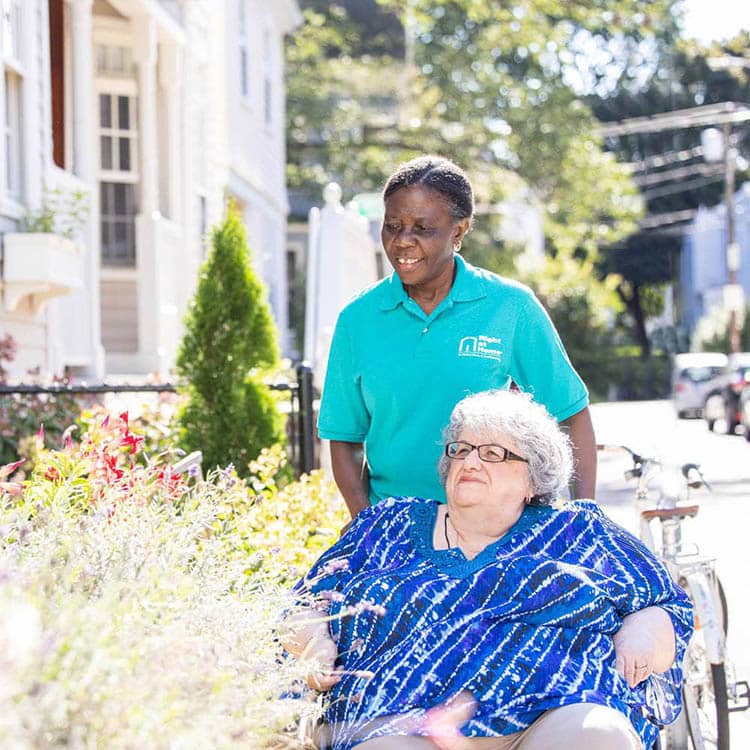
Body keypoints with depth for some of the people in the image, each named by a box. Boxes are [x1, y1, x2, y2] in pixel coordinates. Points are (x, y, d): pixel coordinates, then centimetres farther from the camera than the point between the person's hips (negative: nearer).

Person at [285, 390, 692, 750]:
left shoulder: (576, 531, 21)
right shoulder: (388, 525, 25)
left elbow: (672, 609, 21)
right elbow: (307, 608, 25)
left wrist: (643, 634, -2)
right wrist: (313, 643, 2)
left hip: (555, 713, -1)